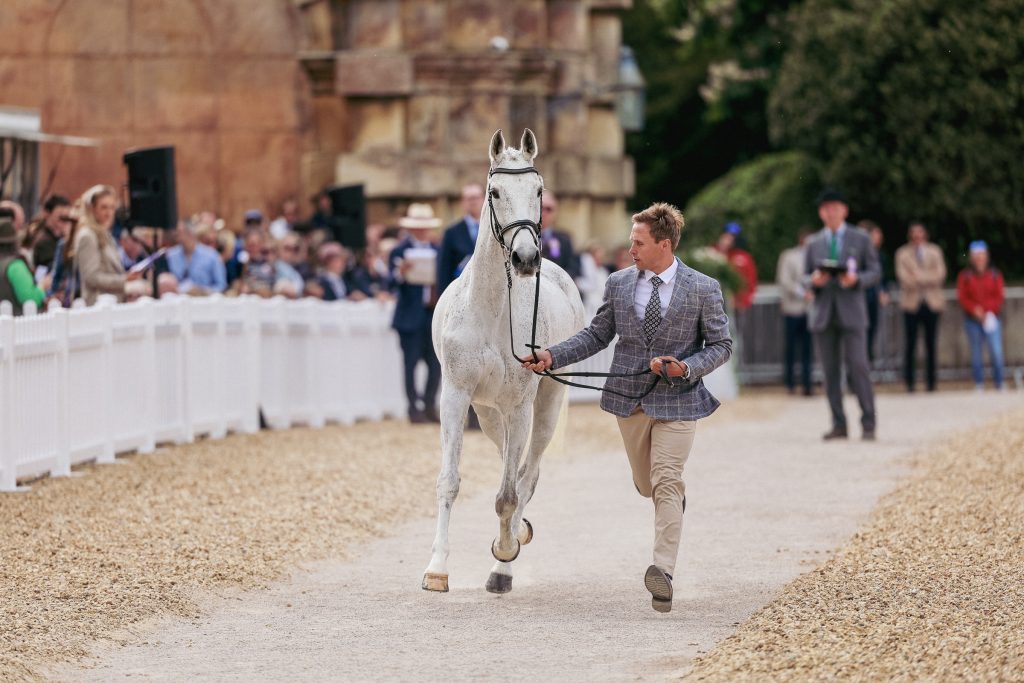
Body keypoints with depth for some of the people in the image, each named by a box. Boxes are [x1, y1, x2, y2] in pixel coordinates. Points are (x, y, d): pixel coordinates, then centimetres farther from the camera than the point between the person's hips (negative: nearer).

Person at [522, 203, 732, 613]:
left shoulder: (703, 290, -7)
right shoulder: (619, 284, 3)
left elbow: (721, 345, -3)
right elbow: (596, 336, 9)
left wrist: (686, 368, -20)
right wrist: (553, 356, -4)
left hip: (677, 399, -4)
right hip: (629, 398, 4)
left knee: (666, 482, -13)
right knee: (646, 485, 16)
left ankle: (663, 571, -18)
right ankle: (675, 494, 52)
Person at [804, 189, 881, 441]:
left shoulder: (860, 239, 8)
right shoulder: (814, 243, 15)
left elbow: (874, 272, 5)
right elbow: (805, 276, 15)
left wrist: (856, 279, -15)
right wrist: (813, 281, -9)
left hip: (851, 311, -3)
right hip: (823, 313, 3)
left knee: (858, 366, -12)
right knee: (830, 371, 1)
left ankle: (868, 424, -8)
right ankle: (838, 425, 5)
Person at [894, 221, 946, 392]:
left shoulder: (934, 251, 12)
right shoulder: (902, 253, 7)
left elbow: (940, 275, 2)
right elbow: (904, 278, -5)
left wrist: (920, 277, -9)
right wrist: (928, 278, -13)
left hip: (932, 302, 2)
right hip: (911, 303, -2)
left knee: (931, 344, 1)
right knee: (910, 344, -6)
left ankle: (930, 381, 5)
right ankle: (909, 381, -2)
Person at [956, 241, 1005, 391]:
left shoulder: (994, 275, 6)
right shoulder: (965, 276, 5)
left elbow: (999, 296, 3)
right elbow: (962, 297, 1)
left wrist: (988, 311, -11)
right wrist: (974, 310, -13)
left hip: (991, 319, 0)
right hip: (972, 319, 0)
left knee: (996, 353, -10)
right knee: (976, 354, 2)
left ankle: (999, 384, 0)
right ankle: (979, 385, 9)